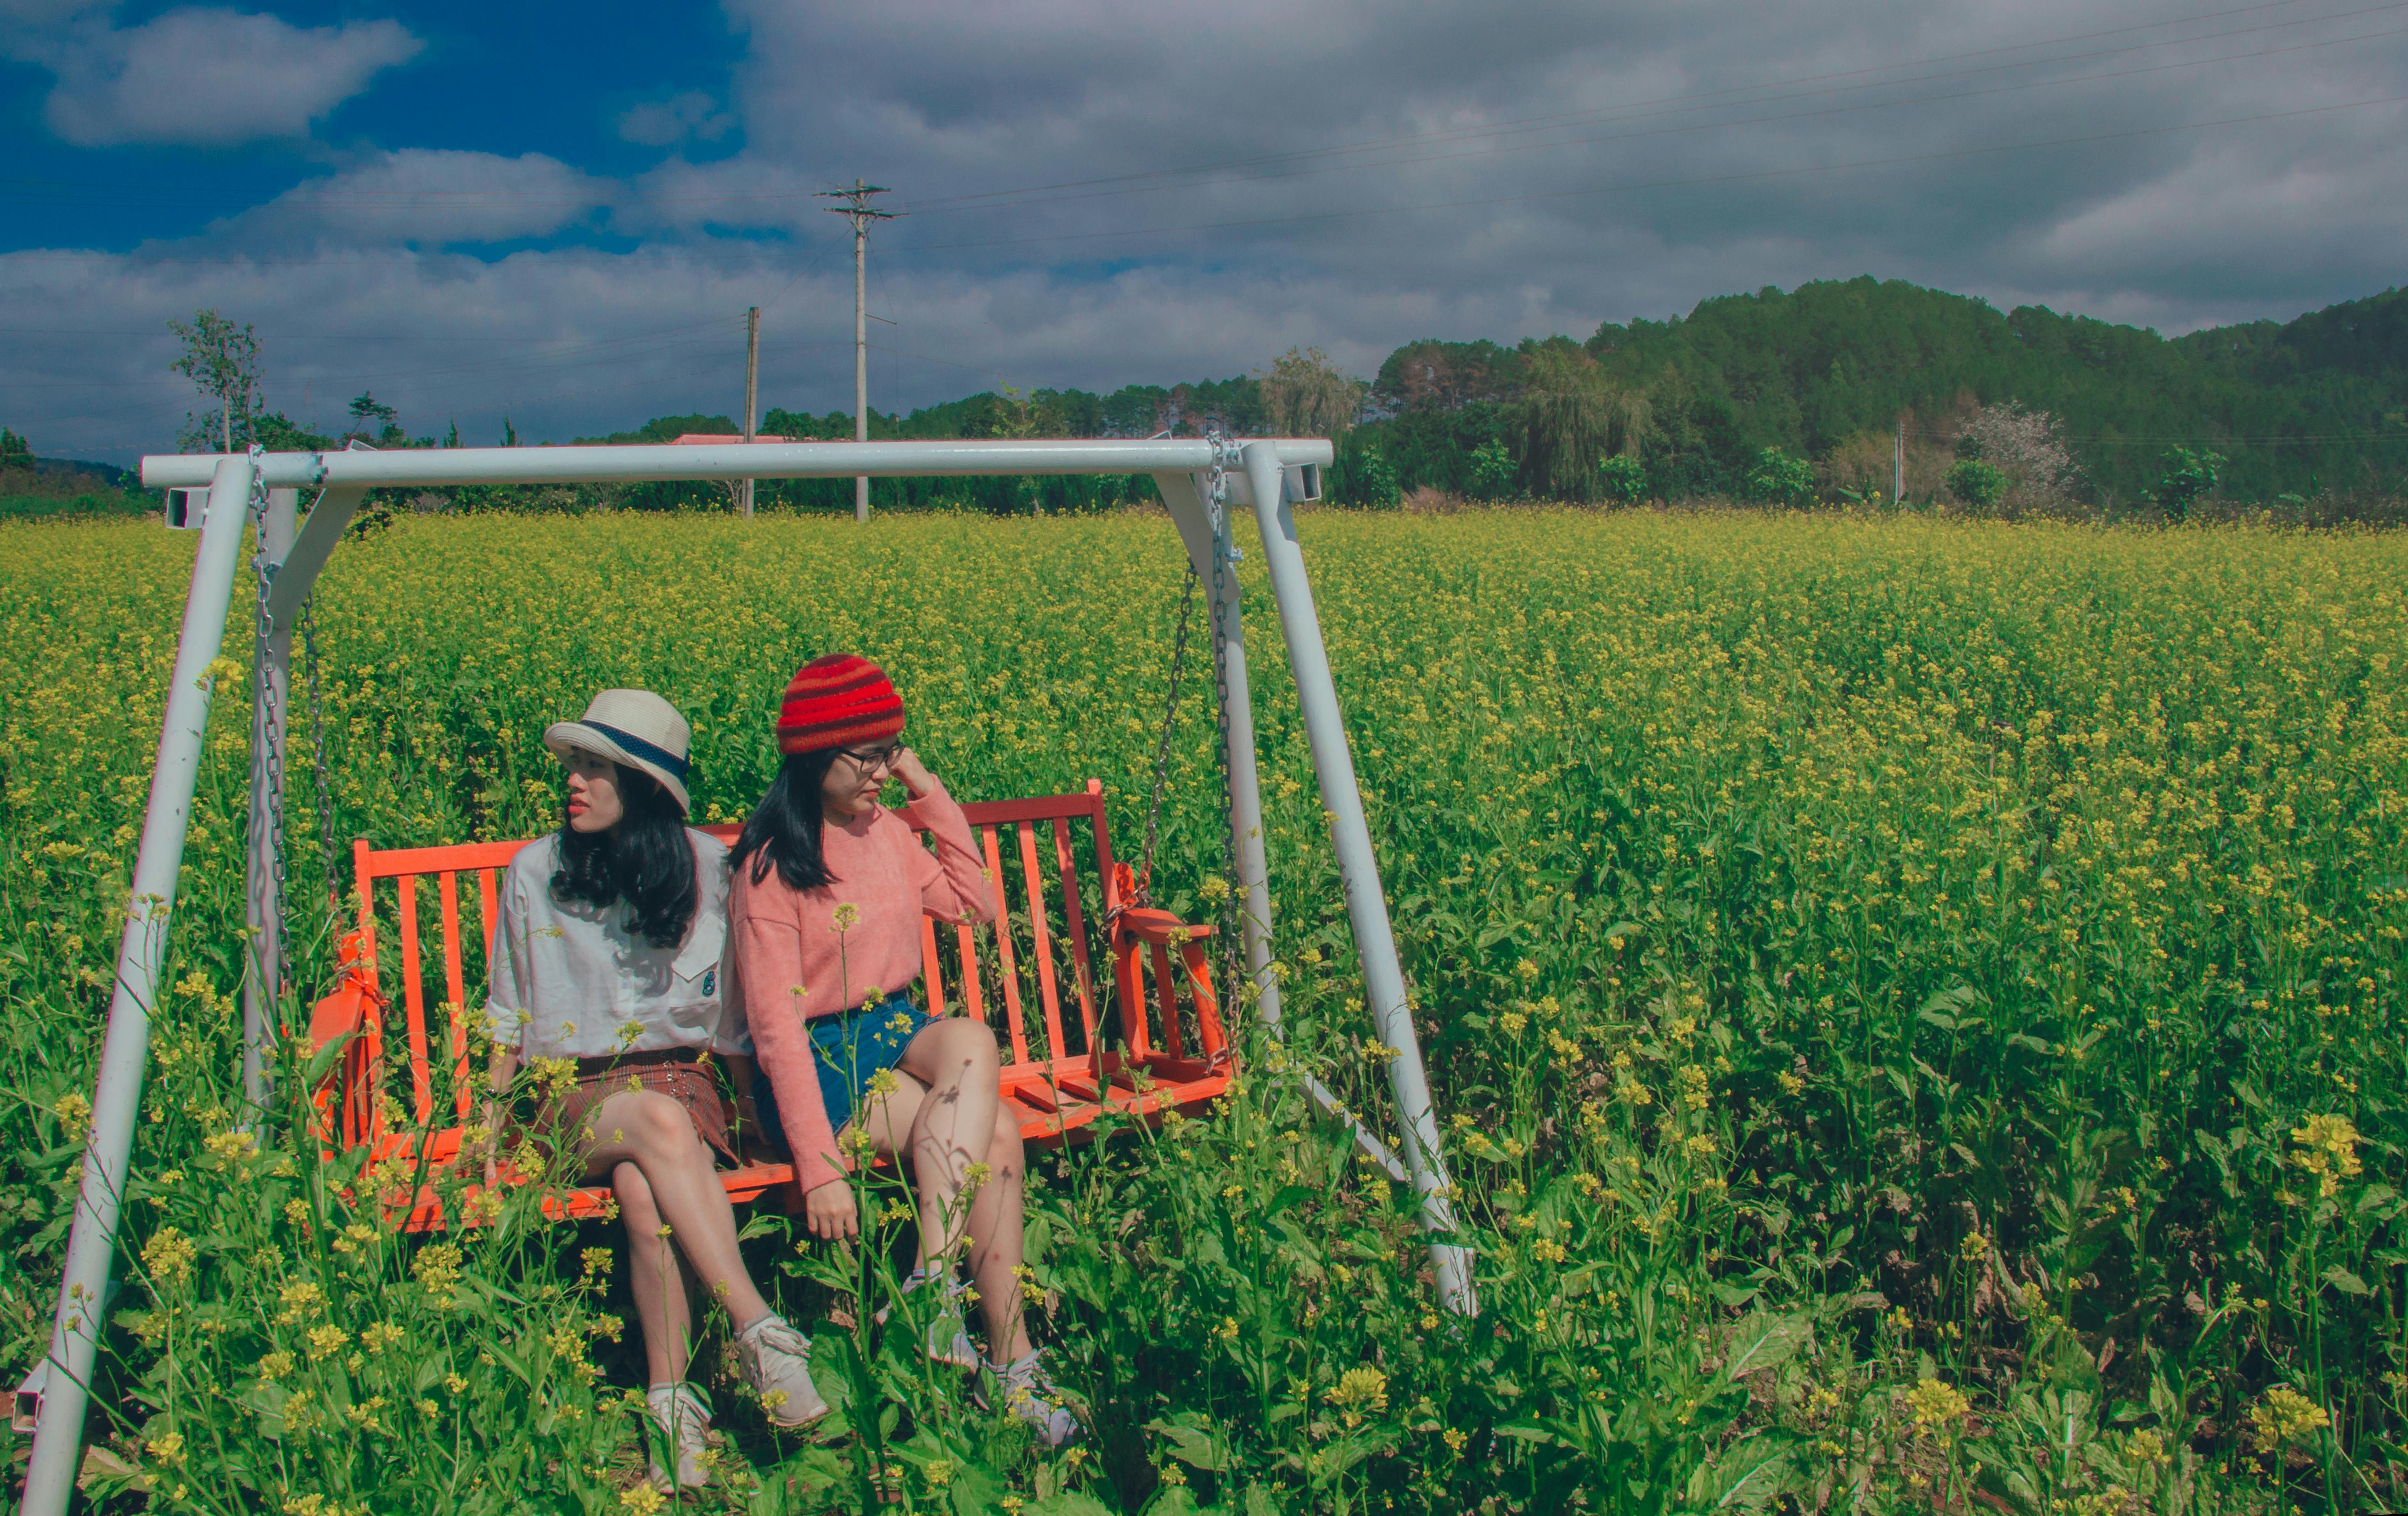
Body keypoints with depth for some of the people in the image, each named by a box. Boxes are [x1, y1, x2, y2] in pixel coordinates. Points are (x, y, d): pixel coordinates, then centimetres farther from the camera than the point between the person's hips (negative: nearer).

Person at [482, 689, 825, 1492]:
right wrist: (492, 1123, 9)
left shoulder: (710, 869, 2)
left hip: (683, 1080, 0)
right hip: (575, 1096, 0)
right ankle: (759, 1330, -41)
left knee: (643, 1190, -37)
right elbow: (511, 1019, 13)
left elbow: (735, 1011, 10)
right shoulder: (534, 873, 4)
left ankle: (673, 1405, -36)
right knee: (659, 1123, -37)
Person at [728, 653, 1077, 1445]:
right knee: (990, 1129, -27)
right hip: (816, 1060, -6)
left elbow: (978, 904, 14)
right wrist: (820, 1167, -27)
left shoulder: (885, 829, 5)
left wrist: (931, 796, 3)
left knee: (972, 1041, -29)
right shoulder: (772, 866, -15)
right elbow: (777, 1026, -20)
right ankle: (1008, 1357, -23)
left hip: (895, 1031, 6)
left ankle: (933, 1280, -28)